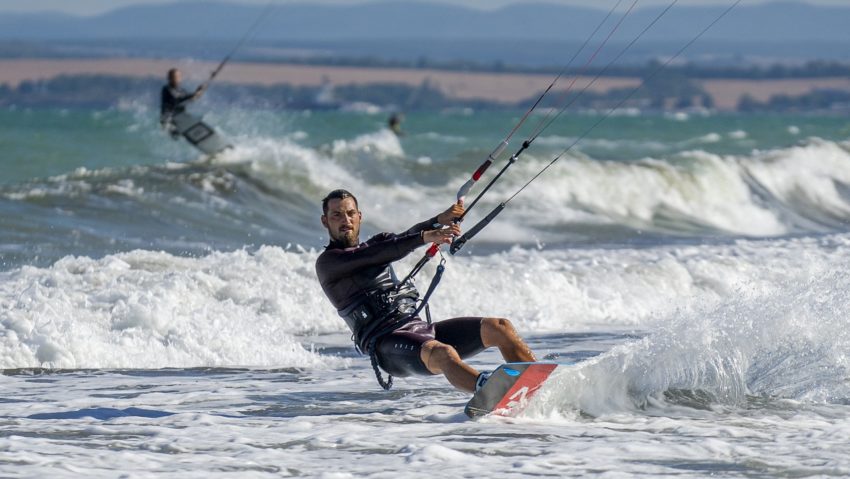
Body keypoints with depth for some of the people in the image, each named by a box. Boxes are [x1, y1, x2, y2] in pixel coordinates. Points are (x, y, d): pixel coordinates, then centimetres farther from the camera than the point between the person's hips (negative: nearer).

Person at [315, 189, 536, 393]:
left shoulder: (379, 243, 25)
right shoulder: (328, 262, 1)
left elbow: (406, 238, 6)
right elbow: (376, 256, -14)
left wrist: (440, 220, -16)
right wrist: (425, 237, -26)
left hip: (419, 327, 8)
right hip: (386, 343, -8)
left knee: (499, 327, -7)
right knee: (442, 353, -38)